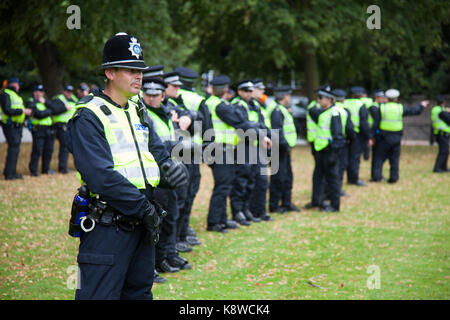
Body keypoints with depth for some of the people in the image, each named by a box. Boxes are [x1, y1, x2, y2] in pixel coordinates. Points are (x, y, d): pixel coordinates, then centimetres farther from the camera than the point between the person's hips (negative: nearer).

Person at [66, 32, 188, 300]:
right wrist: (143, 208, -16)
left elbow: (158, 153, 15)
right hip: (108, 226, -8)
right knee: (100, 295, -8)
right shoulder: (88, 117, -10)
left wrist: (170, 169, -10)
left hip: (143, 224, 8)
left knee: (139, 292, 15)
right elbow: (101, 175, -19)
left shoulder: (139, 113, 17)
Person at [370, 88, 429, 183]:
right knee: (394, 158, 10)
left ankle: (376, 177, -3)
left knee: (379, 157, 4)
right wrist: (421, 105, 34)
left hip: (383, 137, -2)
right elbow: (414, 111, 14)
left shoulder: (381, 108, -4)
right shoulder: (401, 108, 1)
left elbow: (376, 123, -6)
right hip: (396, 138, 2)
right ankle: (393, 178, 10)